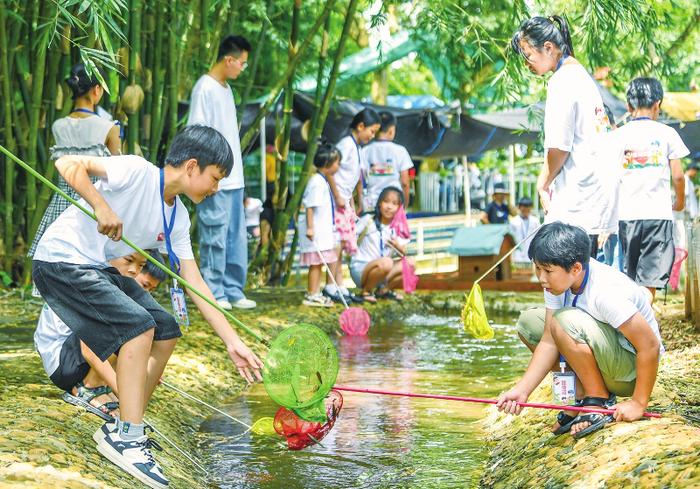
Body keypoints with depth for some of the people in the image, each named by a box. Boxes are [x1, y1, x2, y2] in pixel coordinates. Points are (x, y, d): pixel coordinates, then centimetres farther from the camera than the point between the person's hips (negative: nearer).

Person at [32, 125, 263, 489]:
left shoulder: (177, 218, 6)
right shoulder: (137, 172, -17)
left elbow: (195, 283, 6)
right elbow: (68, 164, -24)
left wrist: (233, 342, 1)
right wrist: (101, 206, -32)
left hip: (98, 269, 9)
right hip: (60, 260, -9)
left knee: (166, 332, 4)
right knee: (139, 325, -21)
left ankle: (123, 430, 11)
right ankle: (126, 436, -17)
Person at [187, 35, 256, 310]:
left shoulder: (226, 89, 17)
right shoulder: (205, 88, -10)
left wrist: (236, 172, 18)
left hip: (233, 179, 9)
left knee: (236, 238, 11)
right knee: (215, 238, -4)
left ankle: (233, 292, 18)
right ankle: (214, 294, 3)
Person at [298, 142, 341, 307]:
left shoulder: (322, 181, 16)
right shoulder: (317, 182, -16)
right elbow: (310, 206, -21)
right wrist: (310, 227, -25)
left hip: (322, 230, 10)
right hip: (315, 231, -10)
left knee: (318, 263, 13)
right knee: (316, 262, -5)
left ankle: (315, 293, 19)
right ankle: (311, 296, -1)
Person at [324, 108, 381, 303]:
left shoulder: (358, 147, 16)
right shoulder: (346, 144, -14)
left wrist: (358, 203, 20)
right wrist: (338, 197, -18)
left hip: (346, 202, 9)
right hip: (337, 201, -9)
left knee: (342, 244, 9)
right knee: (339, 242, -9)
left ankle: (340, 287, 12)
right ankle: (330, 287, -5)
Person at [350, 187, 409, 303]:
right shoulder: (368, 220, -5)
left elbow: (404, 253, 4)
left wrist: (398, 247, -17)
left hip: (381, 271, 5)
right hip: (360, 268, -5)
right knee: (386, 263, -35)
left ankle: (384, 290, 1)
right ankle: (366, 291, -11)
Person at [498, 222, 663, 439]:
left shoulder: (606, 291, -31)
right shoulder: (559, 280, -8)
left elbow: (650, 345, -29)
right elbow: (549, 341, -6)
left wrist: (638, 403, -24)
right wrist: (522, 390, -16)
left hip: (633, 368, -9)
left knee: (566, 321, -31)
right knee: (528, 321, 2)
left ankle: (601, 401, -11)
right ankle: (583, 396, 3)